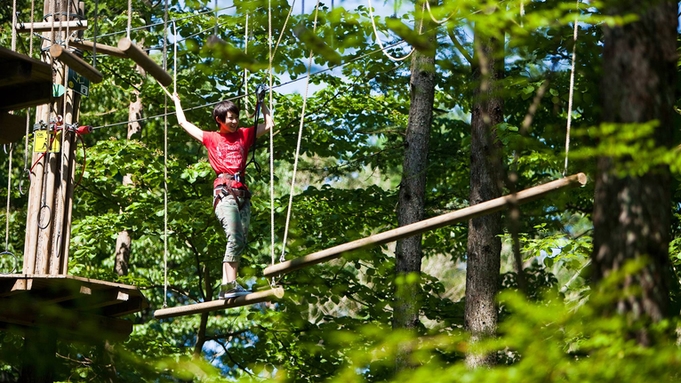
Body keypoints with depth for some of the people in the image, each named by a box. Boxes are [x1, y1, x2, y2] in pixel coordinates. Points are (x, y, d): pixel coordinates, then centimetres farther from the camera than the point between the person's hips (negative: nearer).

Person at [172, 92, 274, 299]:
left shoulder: (244, 135, 21)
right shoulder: (211, 138, 15)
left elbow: (269, 124, 26)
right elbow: (183, 123, 25)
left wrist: (261, 102, 27)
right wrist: (177, 102, 39)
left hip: (242, 192, 4)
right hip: (224, 192, -4)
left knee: (240, 241, -6)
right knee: (235, 238, -22)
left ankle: (226, 287, -9)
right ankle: (230, 284, -29)